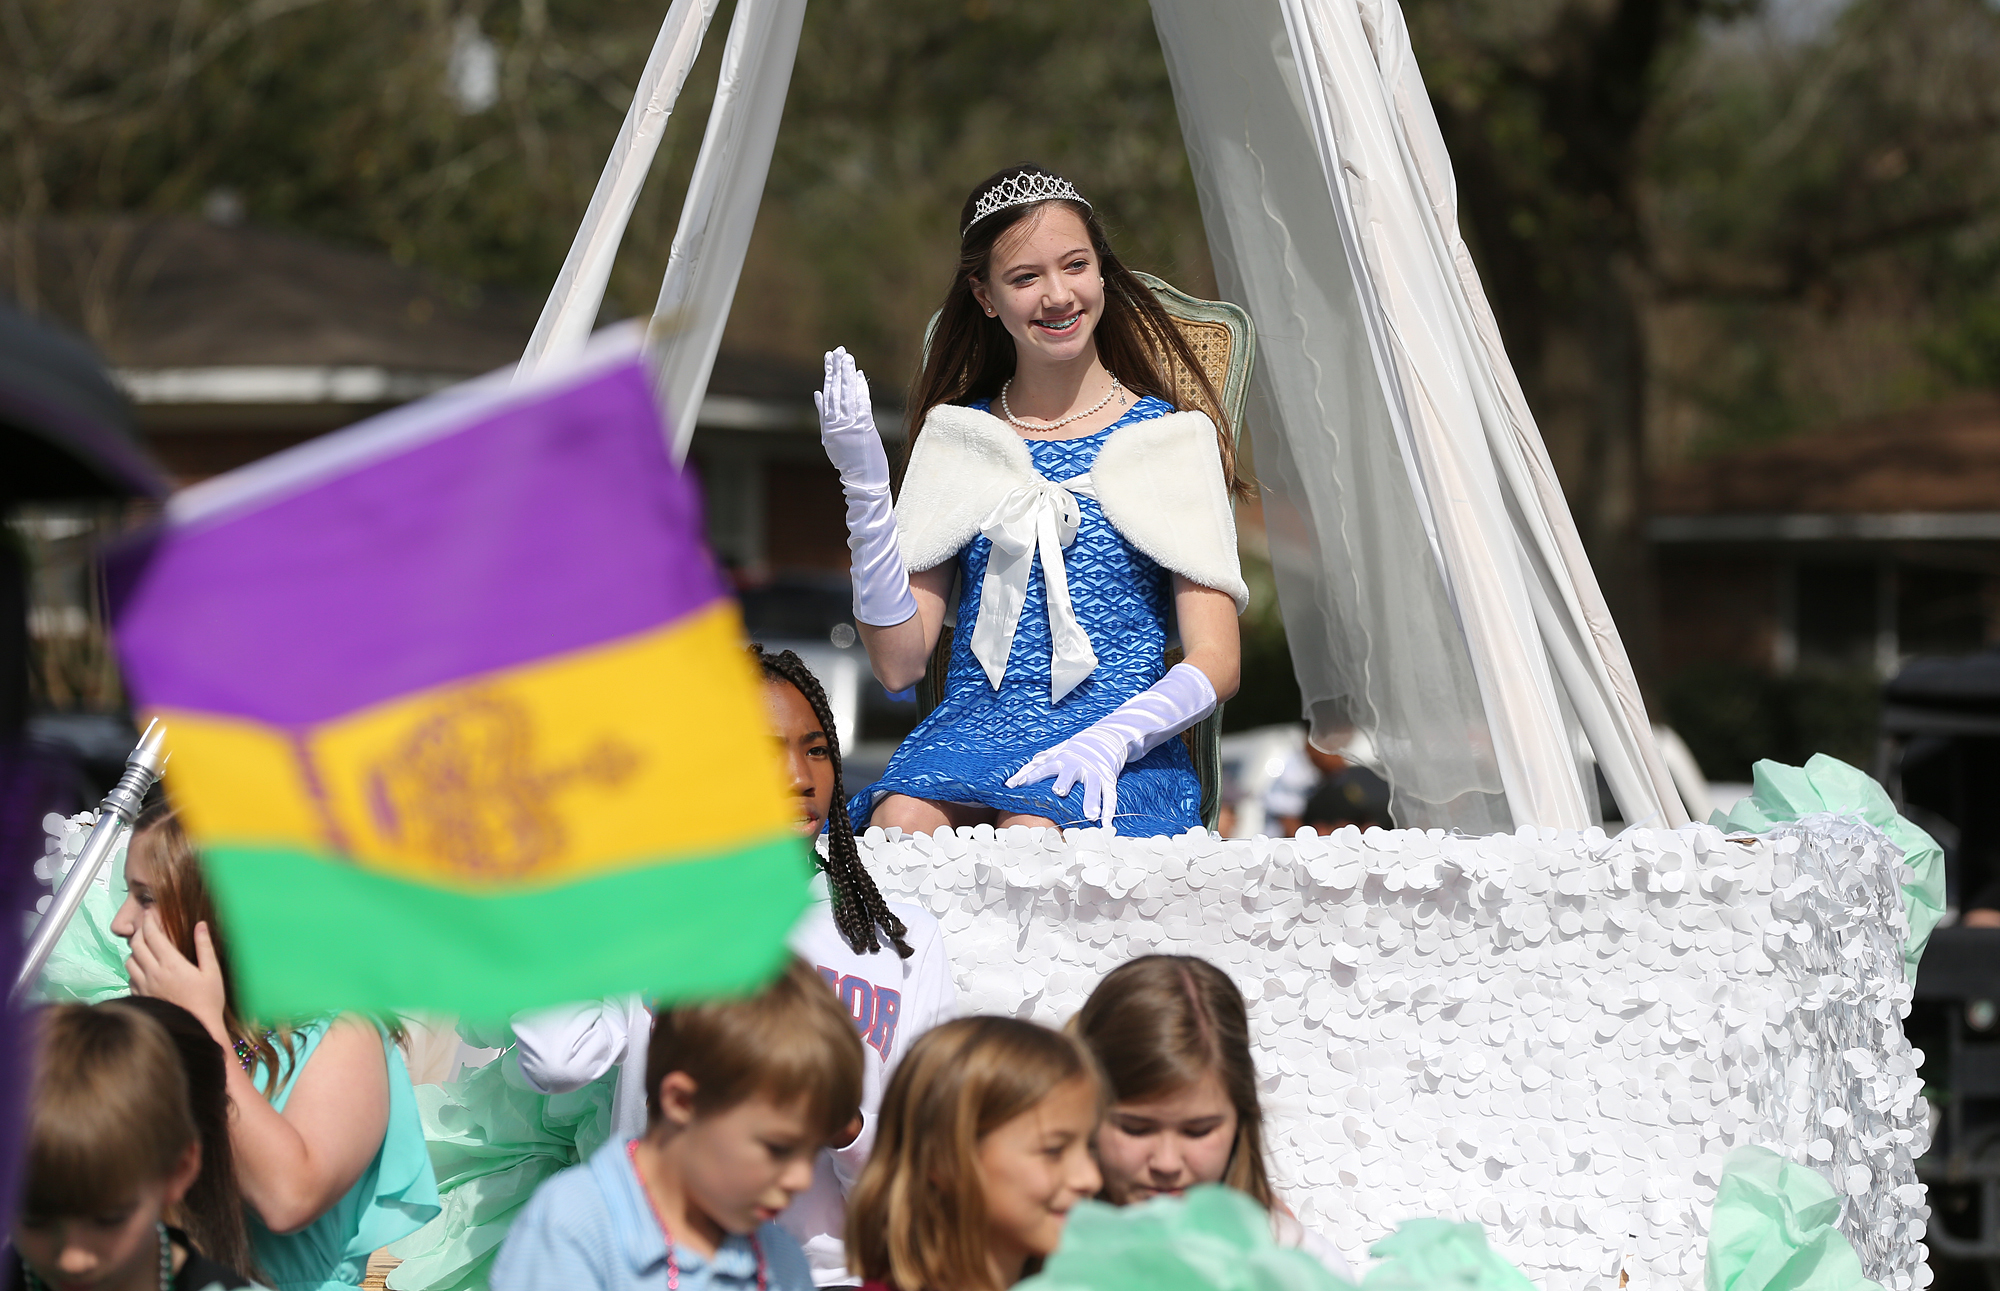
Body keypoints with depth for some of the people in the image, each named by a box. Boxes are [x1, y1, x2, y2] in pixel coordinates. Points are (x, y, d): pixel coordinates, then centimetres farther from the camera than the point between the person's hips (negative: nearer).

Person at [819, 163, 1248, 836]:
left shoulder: (1170, 438, 8)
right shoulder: (956, 439, 14)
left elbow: (1215, 660, 0)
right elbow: (900, 662, 6)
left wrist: (1110, 740, -20)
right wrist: (865, 487, -5)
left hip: (1123, 749, -2)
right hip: (973, 726, 2)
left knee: (1031, 831, -38)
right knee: (902, 822, -34)